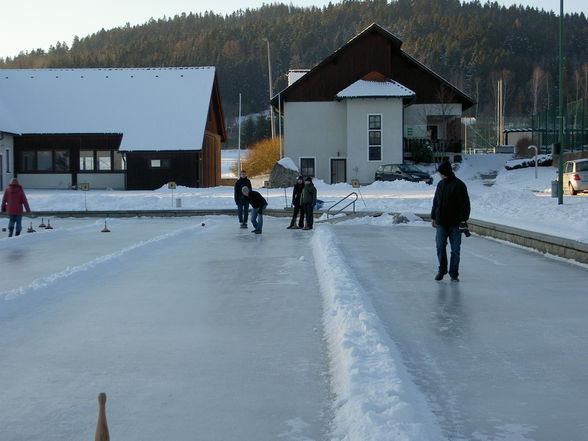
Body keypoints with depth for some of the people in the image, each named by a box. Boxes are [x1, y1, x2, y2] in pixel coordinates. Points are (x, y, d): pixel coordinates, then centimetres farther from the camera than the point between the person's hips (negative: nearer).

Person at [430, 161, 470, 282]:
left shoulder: (459, 185, -9)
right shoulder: (441, 184, 11)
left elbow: (465, 203, -11)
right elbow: (435, 202, 20)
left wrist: (463, 219, -16)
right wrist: (433, 217, 18)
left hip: (455, 223, -5)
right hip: (441, 222, 5)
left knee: (455, 250, 1)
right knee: (440, 247, 7)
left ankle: (454, 273, 9)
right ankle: (442, 270, 22)